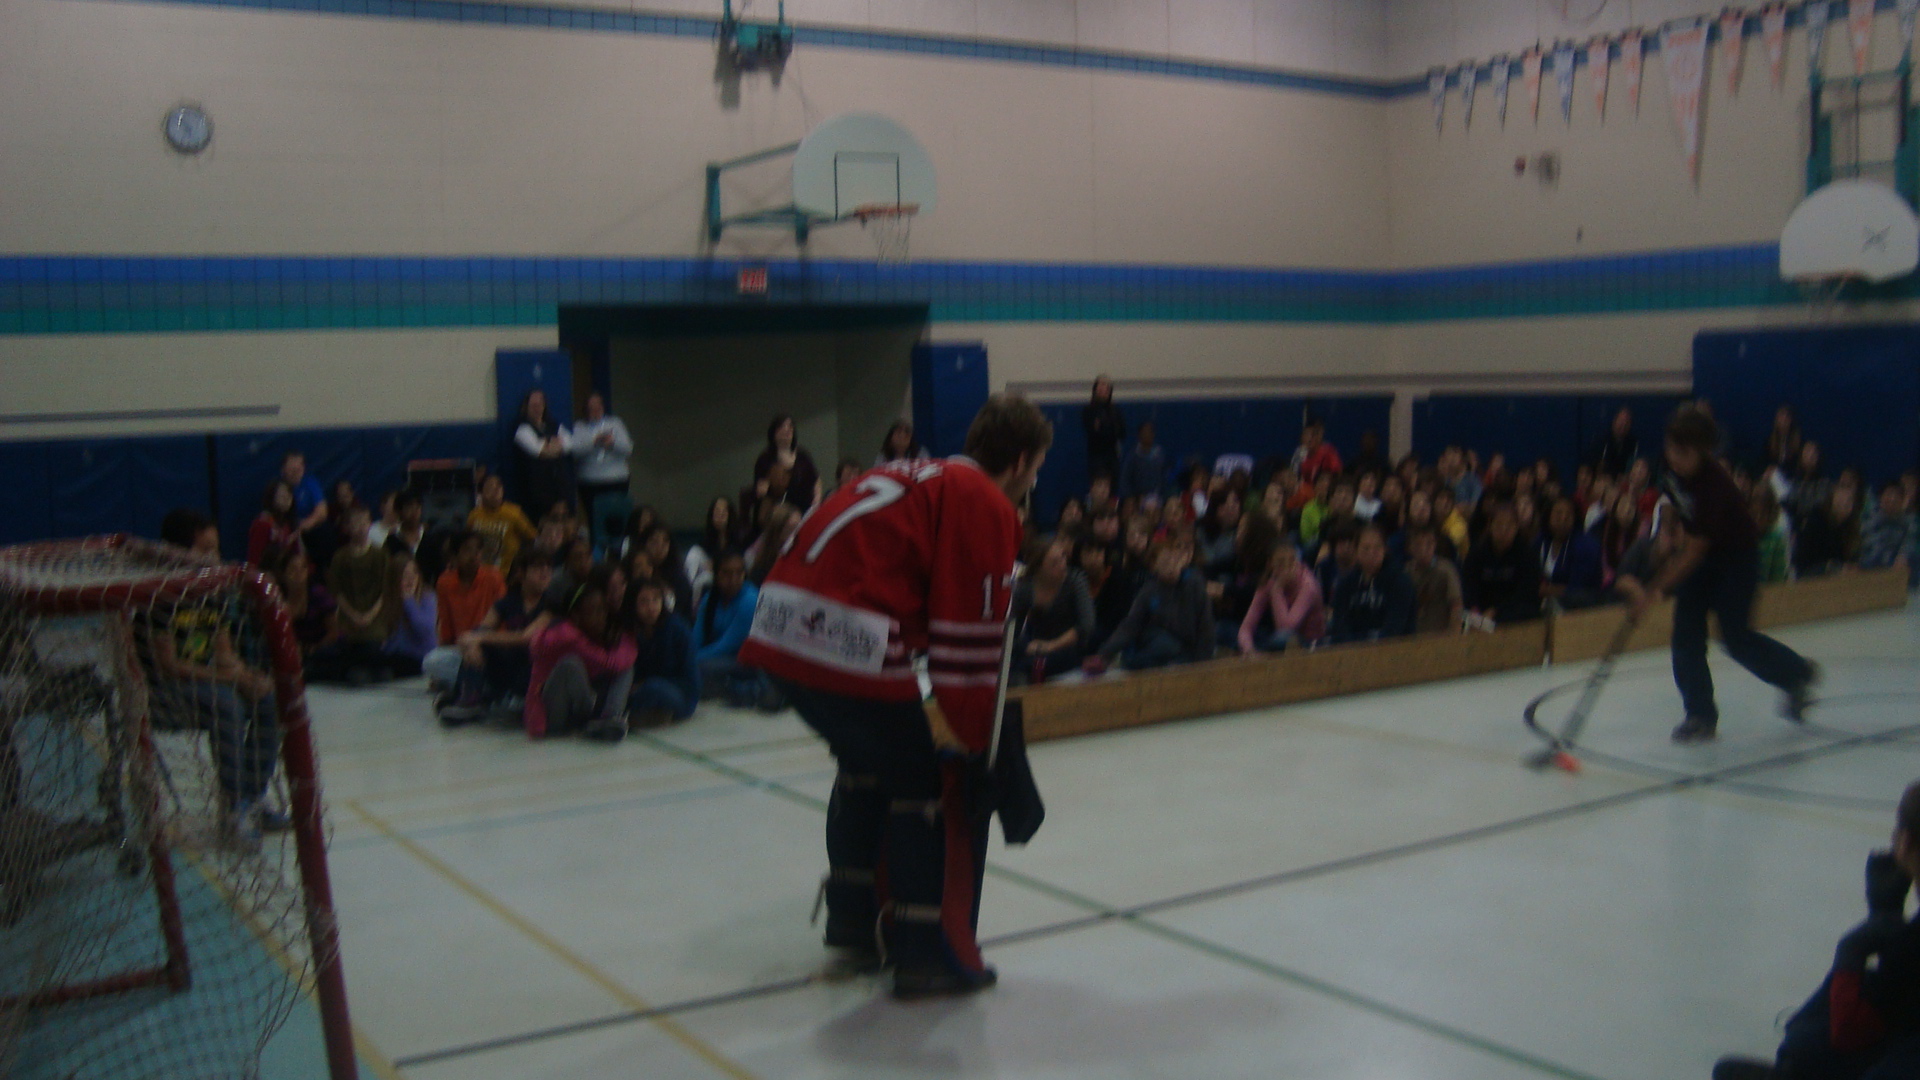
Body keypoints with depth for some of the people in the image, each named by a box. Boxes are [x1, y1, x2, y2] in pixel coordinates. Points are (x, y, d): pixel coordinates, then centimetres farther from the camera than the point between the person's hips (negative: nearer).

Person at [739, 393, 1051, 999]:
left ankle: (851, 924, 37)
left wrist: (929, 711, 31)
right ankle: (929, 956, 13)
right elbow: (972, 635, -5)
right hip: (849, 647, -9)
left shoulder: (926, 480, 25)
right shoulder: (987, 506, 0)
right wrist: (971, 739, 4)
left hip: (780, 632, 9)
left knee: (866, 766, 27)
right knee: (928, 785, 6)